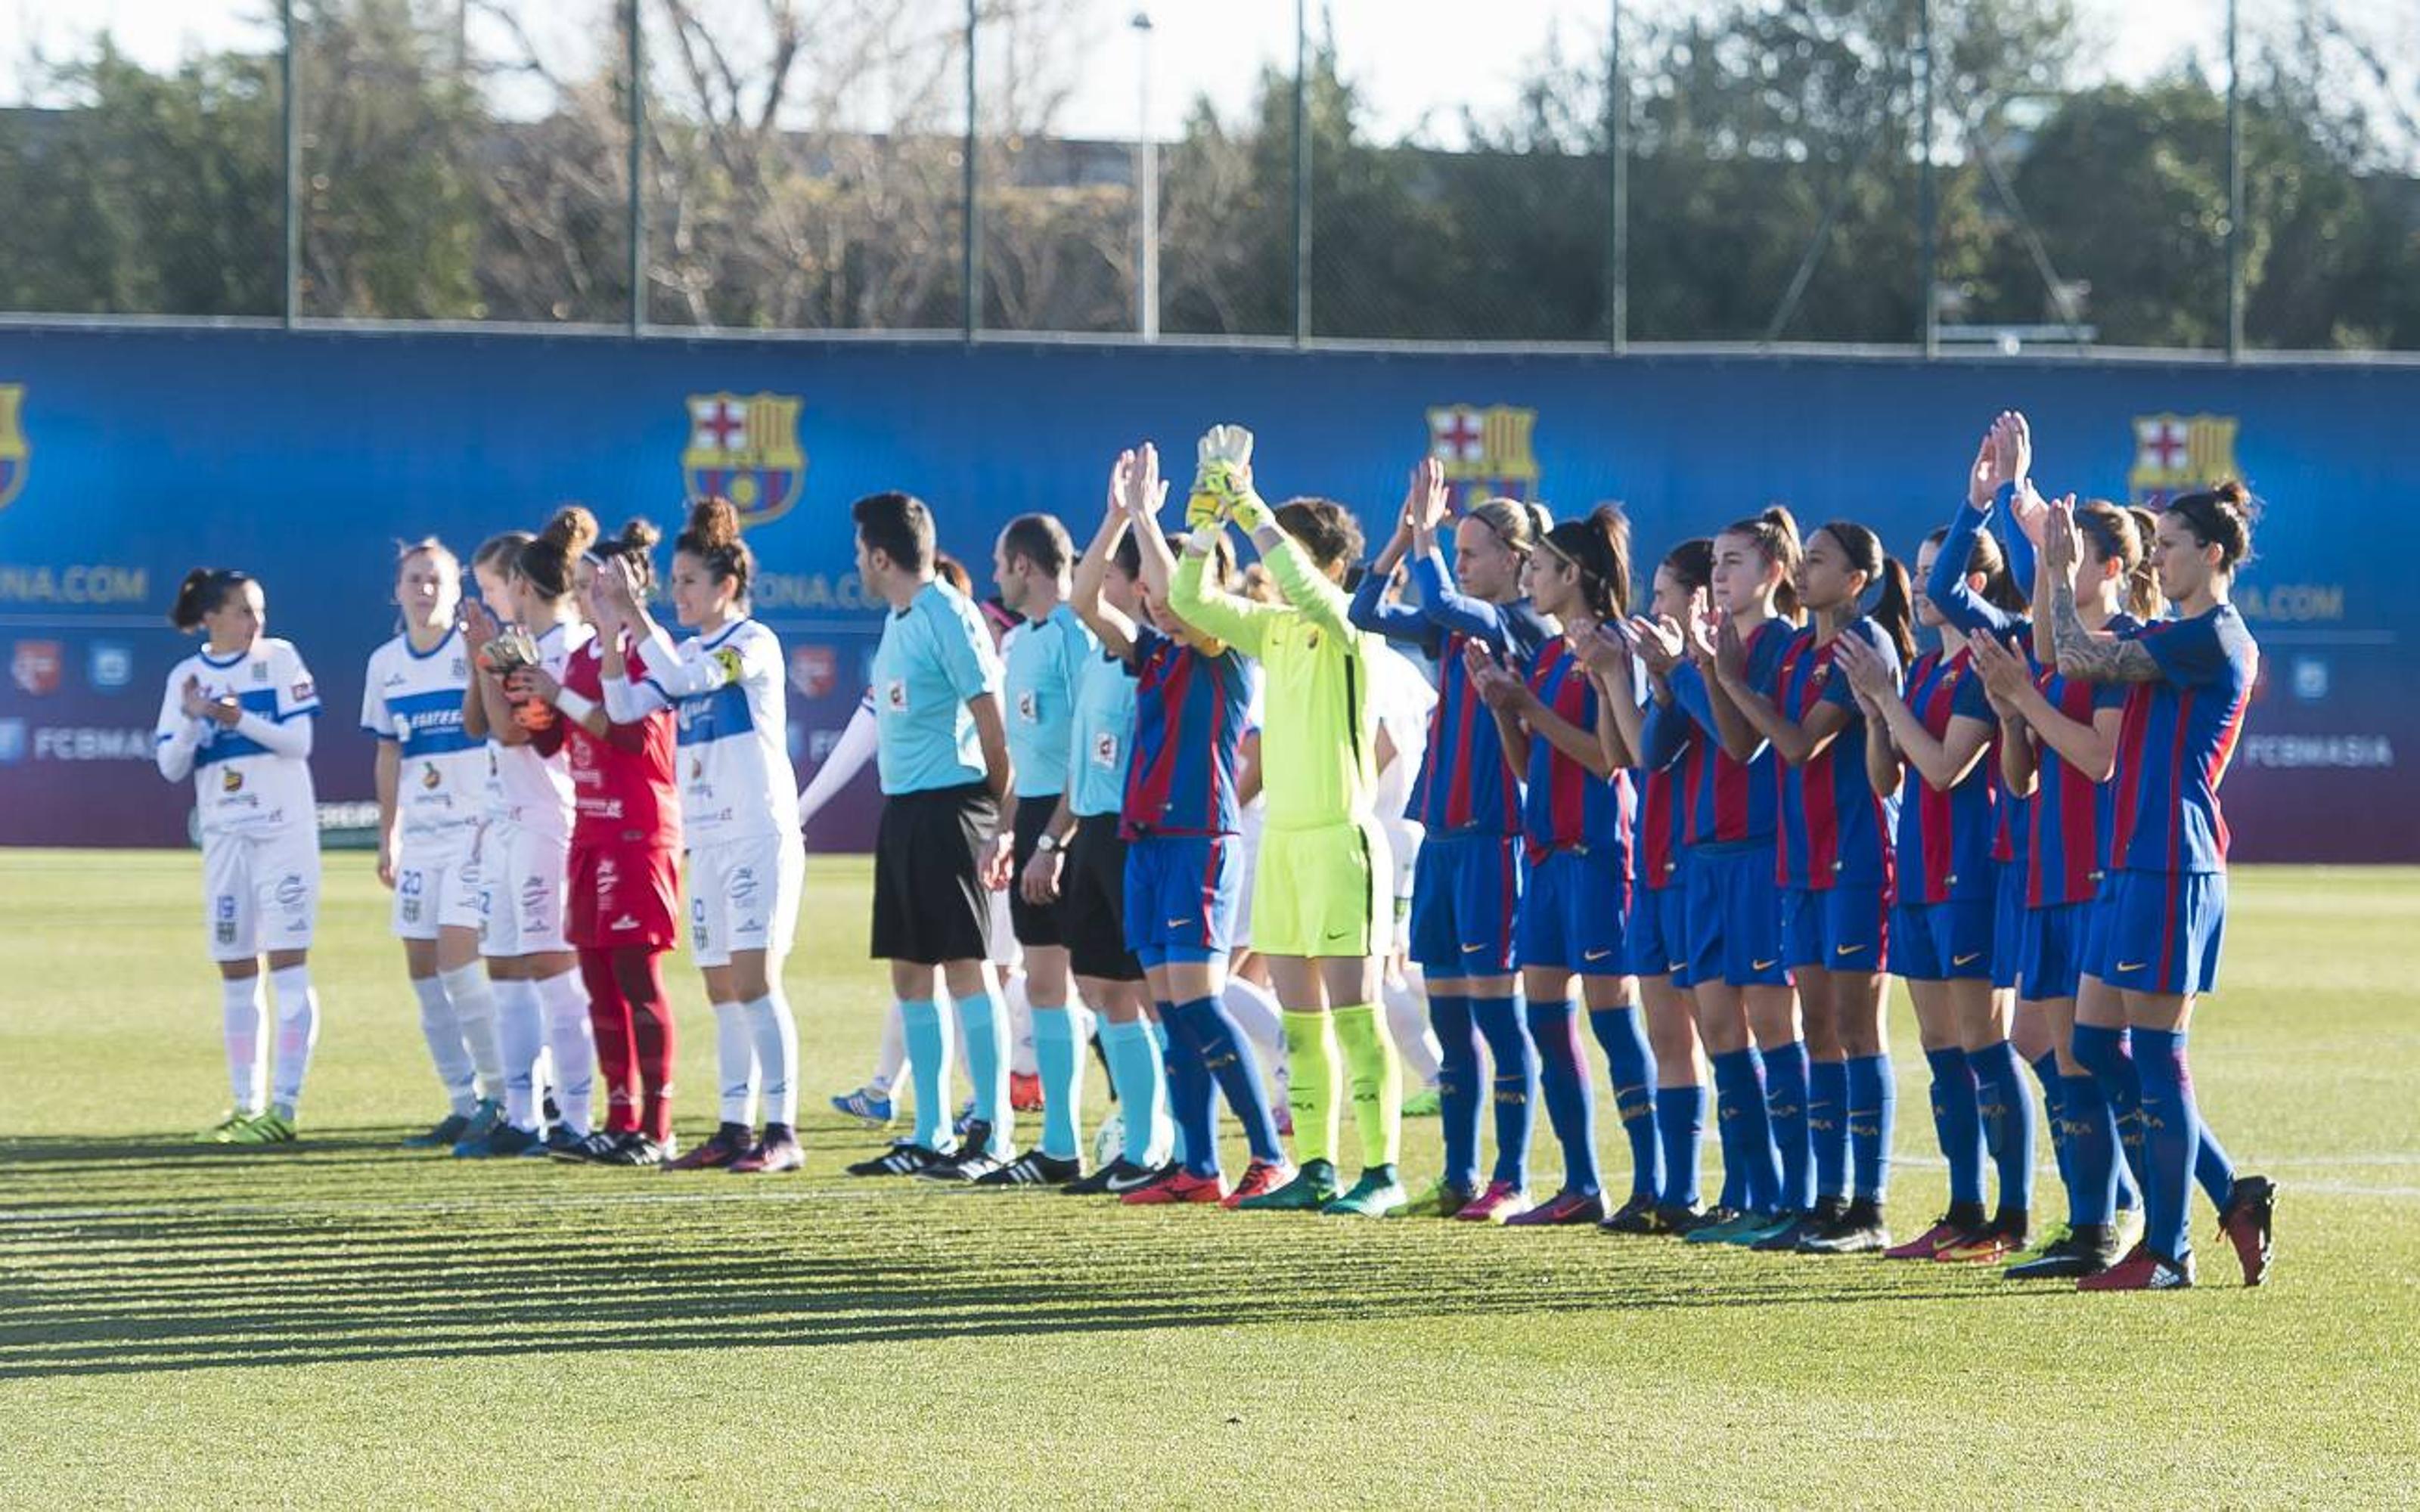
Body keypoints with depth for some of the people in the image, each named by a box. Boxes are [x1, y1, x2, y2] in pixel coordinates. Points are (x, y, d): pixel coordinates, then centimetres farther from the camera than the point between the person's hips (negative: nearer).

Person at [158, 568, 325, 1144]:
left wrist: (241, 719, -22)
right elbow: (170, 766, 3)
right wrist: (192, 718, -15)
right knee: (235, 972, 6)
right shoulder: (185, 677, 6)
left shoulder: (280, 659, -1)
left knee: (287, 962, -8)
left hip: (285, 829, -3)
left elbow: (299, 740, -8)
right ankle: (246, 1105, 12)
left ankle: (284, 1107, -10)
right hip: (225, 833, 3)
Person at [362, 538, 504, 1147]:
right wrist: (388, 837, 16)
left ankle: (500, 1093, -3)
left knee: (458, 960, -15)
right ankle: (465, 1104, 10)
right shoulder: (385, 664, 11)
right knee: (423, 970, 3)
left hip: (476, 827, -6)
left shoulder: (475, 651, -5)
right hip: (420, 834, 6)